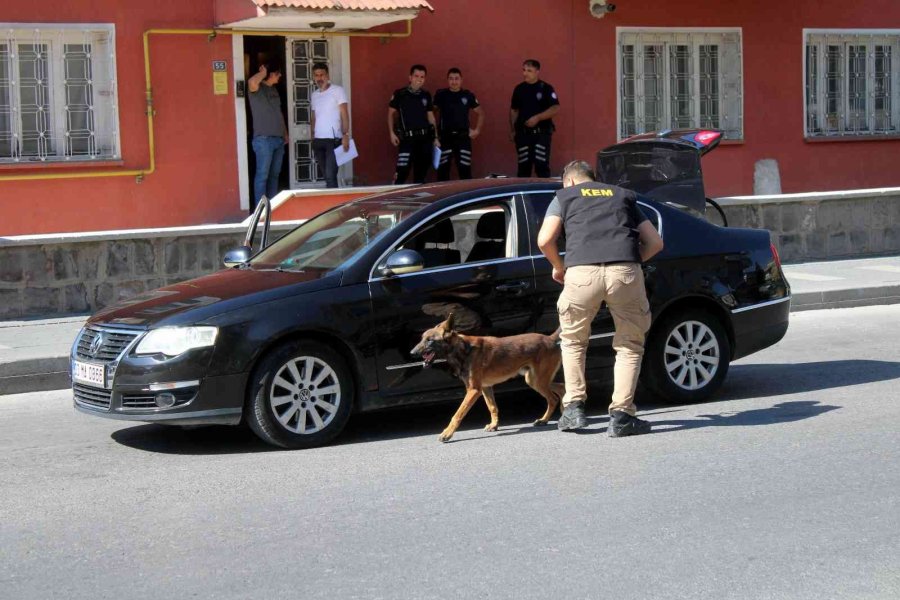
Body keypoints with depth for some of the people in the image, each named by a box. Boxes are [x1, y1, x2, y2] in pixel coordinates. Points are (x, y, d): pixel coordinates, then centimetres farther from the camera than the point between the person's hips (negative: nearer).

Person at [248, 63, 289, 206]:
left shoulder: (274, 90, 17)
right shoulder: (258, 89, -9)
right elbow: (252, 82, -34)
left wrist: (285, 134, 21)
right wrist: (263, 72, -15)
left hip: (278, 139, 8)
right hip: (264, 139, -8)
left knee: (274, 174, 12)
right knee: (262, 175, -7)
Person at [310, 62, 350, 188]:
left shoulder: (337, 90, -2)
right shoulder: (314, 95, 15)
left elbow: (344, 114, -6)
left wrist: (345, 135, -15)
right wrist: (313, 137, 14)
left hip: (333, 140, -6)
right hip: (318, 140, 6)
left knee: (330, 175, -14)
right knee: (327, 175, 9)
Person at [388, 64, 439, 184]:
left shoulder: (426, 96, 9)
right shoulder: (400, 94, -3)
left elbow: (430, 117, 15)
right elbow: (391, 113, 5)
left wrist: (435, 138, 12)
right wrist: (392, 133, -3)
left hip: (425, 138, 4)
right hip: (407, 138, -4)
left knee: (421, 171, 9)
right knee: (402, 171, -12)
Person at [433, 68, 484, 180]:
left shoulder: (468, 96, 5)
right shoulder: (440, 95, 3)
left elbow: (480, 113, 16)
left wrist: (477, 130, 9)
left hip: (463, 137, 0)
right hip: (444, 137, 0)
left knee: (465, 169, -3)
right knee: (443, 169, 2)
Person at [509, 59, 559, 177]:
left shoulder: (546, 88, -4)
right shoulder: (519, 89, 9)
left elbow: (556, 108, -13)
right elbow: (513, 110, 17)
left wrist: (538, 117, -22)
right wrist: (512, 130, 11)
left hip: (542, 133, -4)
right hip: (523, 133, 4)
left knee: (542, 165, -8)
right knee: (523, 165, 6)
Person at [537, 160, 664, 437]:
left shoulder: (565, 196, 23)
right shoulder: (623, 196, 30)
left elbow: (545, 240, 9)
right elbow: (655, 241, 23)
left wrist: (558, 267, 26)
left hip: (582, 272, -1)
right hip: (625, 272, 1)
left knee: (573, 340, 23)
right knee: (629, 345, 15)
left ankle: (574, 407, 17)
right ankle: (621, 415, 7)